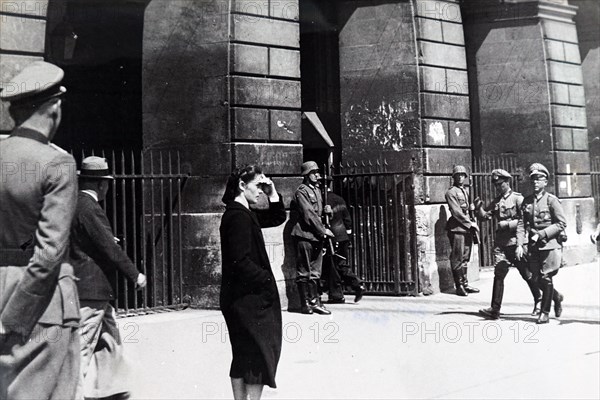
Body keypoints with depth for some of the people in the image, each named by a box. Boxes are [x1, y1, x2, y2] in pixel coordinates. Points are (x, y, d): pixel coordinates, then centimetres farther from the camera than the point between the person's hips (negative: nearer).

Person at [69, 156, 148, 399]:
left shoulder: (75, 204, 9)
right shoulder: (90, 209, -18)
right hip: (91, 288, -10)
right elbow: (110, 248, -19)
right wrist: (135, 275, -10)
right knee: (82, 348, -6)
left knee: (110, 340, 19)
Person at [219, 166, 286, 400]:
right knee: (259, 355, -3)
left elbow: (277, 218, 23)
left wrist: (272, 194, 9)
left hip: (244, 298, 10)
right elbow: (241, 262, -23)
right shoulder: (238, 216, -17)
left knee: (244, 355, 15)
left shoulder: (245, 214, 12)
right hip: (249, 298, -10)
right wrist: (267, 280, -13)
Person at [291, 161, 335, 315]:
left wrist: (327, 210, 8)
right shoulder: (301, 191, -9)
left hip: (317, 236, 8)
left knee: (315, 272, 10)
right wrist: (323, 230, -13)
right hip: (305, 235, -8)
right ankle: (305, 304, 4)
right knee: (304, 272, -1)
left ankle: (314, 301, 16)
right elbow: (309, 214, -15)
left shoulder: (317, 189, 17)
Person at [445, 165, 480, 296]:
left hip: (468, 228, 7)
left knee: (465, 257, 10)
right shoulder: (451, 192, -5)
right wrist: (470, 224, -12)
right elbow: (456, 212, -12)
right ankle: (459, 286, 1)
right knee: (457, 258, -4)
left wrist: (474, 224, 9)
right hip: (457, 228, -7)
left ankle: (465, 284, 15)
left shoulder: (466, 191, 18)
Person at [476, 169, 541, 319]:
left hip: (515, 243, -4)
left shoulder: (518, 199, -4)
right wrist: (479, 208, -10)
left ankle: (538, 301, 29)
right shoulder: (496, 201, 13)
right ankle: (495, 309, -7)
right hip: (501, 244, 4)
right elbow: (485, 215, 9)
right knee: (498, 275, -5)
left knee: (527, 274, 8)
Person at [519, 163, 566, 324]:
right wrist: (521, 244, -6)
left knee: (546, 278, -4)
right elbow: (522, 223, 8)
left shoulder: (552, 200, -5)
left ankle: (545, 312, 7)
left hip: (550, 244, -4)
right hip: (533, 246, 5)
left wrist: (541, 234, -16)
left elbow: (561, 224, -8)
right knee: (537, 279, 6)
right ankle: (557, 297, 33)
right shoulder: (527, 201, 8)